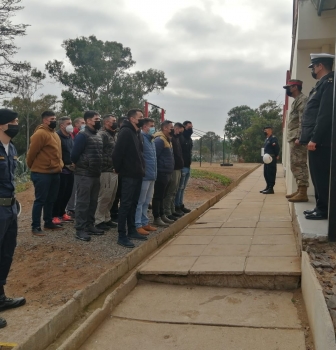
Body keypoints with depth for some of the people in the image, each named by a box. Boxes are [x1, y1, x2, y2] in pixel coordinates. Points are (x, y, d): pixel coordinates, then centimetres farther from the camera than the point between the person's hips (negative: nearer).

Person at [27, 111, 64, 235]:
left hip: (55, 173, 9)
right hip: (42, 173, -9)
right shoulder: (40, 134, -15)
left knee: (51, 200, 15)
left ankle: (48, 222, 27)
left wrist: (59, 166, 14)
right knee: (40, 200, -3)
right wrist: (33, 167, 0)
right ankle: (35, 226, 6)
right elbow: (32, 153, -13)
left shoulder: (54, 134, 15)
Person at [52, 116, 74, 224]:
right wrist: (64, 165, -14)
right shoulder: (57, 136, -11)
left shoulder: (70, 137, 15)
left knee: (67, 193, 12)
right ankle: (55, 215, 6)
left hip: (70, 170, 8)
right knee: (59, 194, -4)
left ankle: (62, 213, 25)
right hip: (61, 170, -8)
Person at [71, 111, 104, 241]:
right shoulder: (82, 135, -12)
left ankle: (89, 226, 24)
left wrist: (98, 170, 11)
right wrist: (81, 166, 1)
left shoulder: (98, 135, 14)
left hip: (95, 174, 8)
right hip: (84, 175, -8)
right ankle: (80, 229, 3)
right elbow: (74, 155, -14)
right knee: (83, 202, -3)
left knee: (93, 202, 13)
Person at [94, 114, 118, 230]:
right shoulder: (102, 135, -11)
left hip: (114, 171, 10)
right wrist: (105, 165, -19)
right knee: (104, 197, -4)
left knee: (111, 197, 14)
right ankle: (99, 221, 5)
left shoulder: (112, 135, 20)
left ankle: (106, 218, 25)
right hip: (106, 171, -10)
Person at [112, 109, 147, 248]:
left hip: (137, 174, 9)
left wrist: (141, 168, 13)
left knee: (133, 203, 15)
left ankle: (132, 231, 25)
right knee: (126, 204, -6)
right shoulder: (125, 132, -13)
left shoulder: (136, 133, 16)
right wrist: (119, 169, -11)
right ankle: (122, 236, -1)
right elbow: (117, 152, -20)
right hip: (128, 175, -9)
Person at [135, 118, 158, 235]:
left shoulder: (150, 140, 18)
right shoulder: (141, 139, -12)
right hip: (144, 175, -9)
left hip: (151, 176, 9)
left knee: (147, 201, 16)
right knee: (140, 201, -3)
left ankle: (144, 223, 25)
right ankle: (137, 225, 4)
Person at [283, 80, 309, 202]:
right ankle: (299, 190, 18)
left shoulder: (302, 99, -7)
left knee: (299, 164, -12)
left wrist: (299, 137, -25)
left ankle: (303, 193, -12)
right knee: (295, 165, 12)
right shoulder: (296, 101, 23)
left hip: (297, 138, -10)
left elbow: (303, 120, -18)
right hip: (293, 138, 10)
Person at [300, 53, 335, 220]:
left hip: (320, 141, -10)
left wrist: (314, 139, -21)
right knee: (318, 175, 13)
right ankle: (320, 207, 21)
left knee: (321, 175, -5)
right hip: (316, 139, 10)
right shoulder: (322, 84, 20)